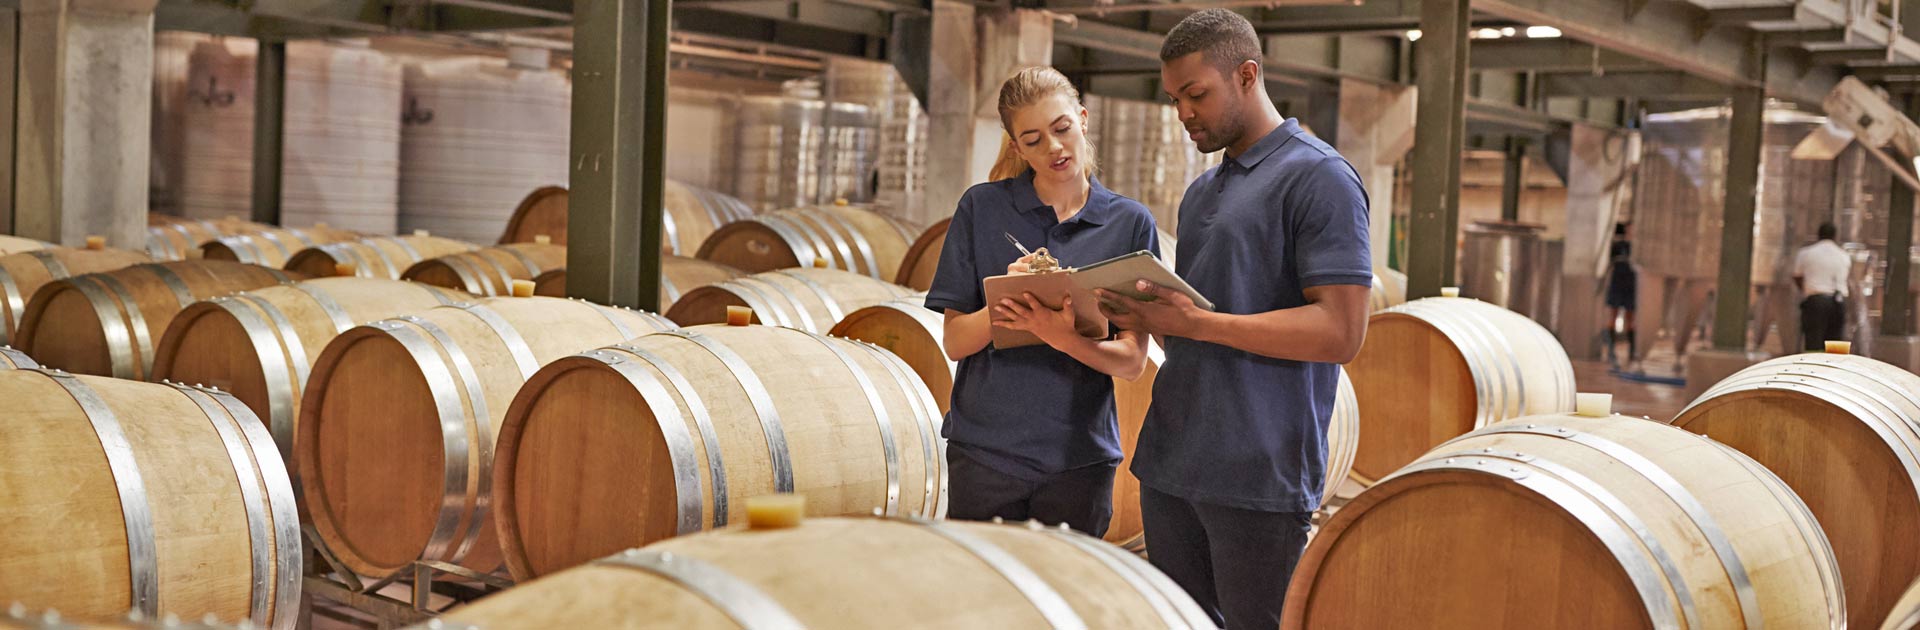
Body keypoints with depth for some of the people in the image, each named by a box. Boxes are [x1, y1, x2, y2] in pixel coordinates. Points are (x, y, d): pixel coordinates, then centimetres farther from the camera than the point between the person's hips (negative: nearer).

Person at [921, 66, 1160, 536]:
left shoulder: (1130, 222, 1)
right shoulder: (982, 208, 0)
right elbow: (955, 341, -2)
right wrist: (1001, 309, -23)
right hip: (985, 452, 0)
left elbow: (1132, 361, -4)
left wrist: (1066, 338, -24)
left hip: (1081, 457, 1)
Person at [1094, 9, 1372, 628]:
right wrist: (1140, 313, 0)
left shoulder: (1318, 177, -8)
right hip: (1169, 462, 8)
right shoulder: (1202, 191, 18)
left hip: (1258, 477, -8)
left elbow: (1339, 332, -16)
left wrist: (1194, 322, -20)